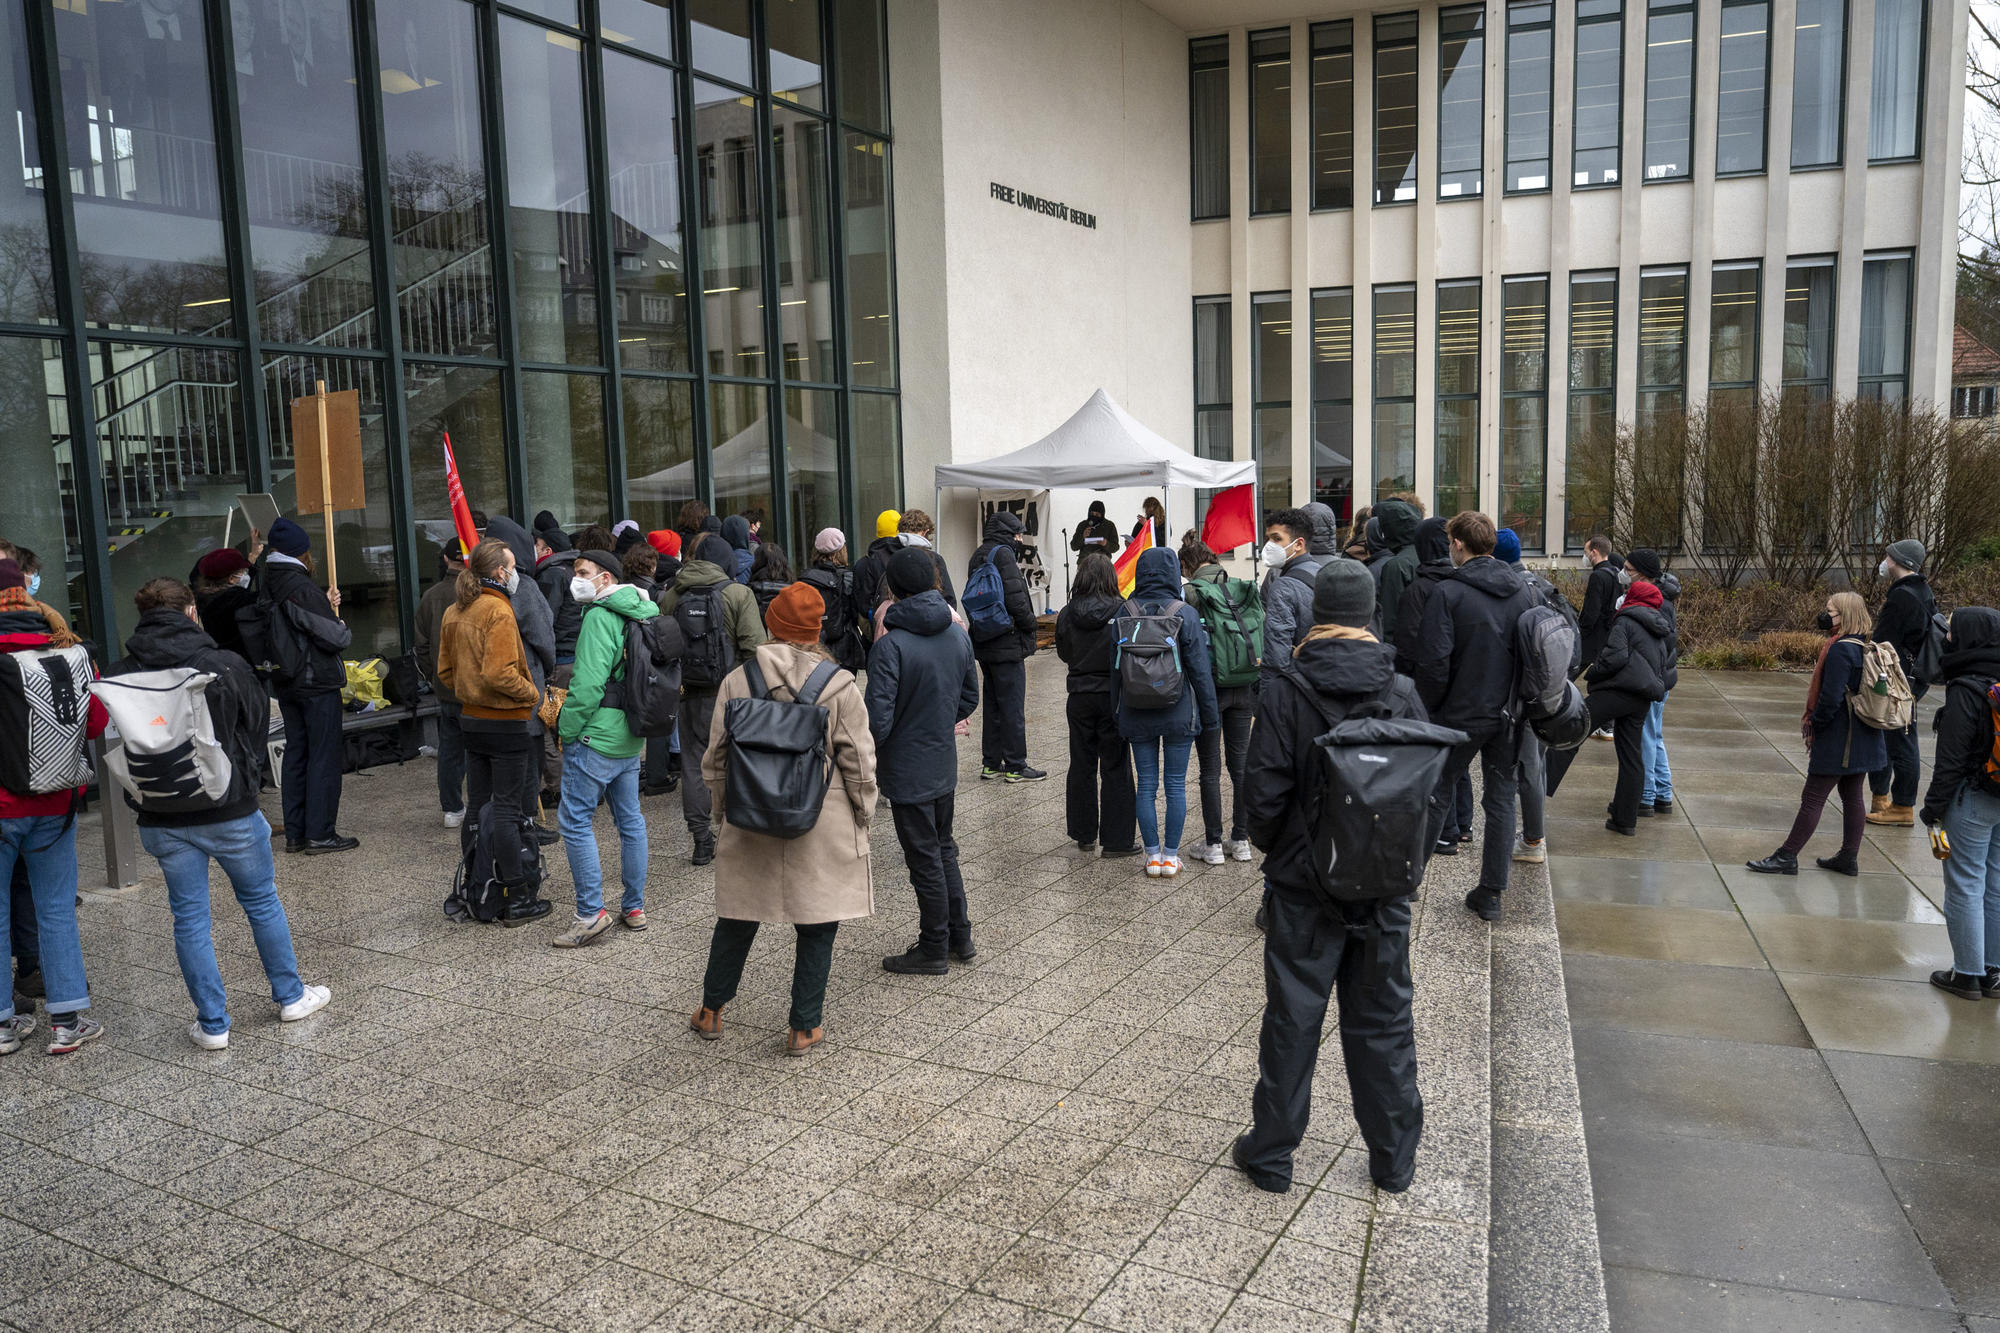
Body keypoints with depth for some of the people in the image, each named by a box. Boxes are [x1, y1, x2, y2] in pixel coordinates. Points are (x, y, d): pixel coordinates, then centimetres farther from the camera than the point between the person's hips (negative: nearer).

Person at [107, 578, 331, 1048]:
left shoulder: (120, 677, -6)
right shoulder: (226, 666, -11)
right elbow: (260, 723, 0)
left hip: (162, 819, 2)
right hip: (230, 810, -1)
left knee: (189, 918, 10)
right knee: (262, 902, 15)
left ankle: (212, 1023, 15)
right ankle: (291, 997, 27)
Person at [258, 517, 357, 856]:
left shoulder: (264, 586, 8)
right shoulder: (301, 588, -18)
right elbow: (333, 637, -19)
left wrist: (325, 607, 10)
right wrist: (345, 632, 2)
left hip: (285, 684, 8)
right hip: (318, 682, -8)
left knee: (295, 754, 14)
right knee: (324, 755, -2)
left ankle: (294, 833, 18)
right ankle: (320, 834, -1)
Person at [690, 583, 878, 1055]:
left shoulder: (737, 681, -3)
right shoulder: (840, 684, -8)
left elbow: (717, 758, 4)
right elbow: (859, 761, -5)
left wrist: (722, 812, 18)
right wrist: (863, 815, 8)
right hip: (823, 825, -2)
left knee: (736, 918, 17)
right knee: (817, 926, 9)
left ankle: (711, 1011, 33)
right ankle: (805, 1028, 17)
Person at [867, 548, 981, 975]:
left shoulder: (891, 645, -22)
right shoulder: (958, 634, 0)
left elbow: (878, 719, -24)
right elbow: (970, 699, 10)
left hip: (907, 771, -6)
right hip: (945, 765, 7)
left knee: (925, 860, 5)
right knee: (944, 849, 22)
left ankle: (933, 949, 19)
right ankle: (959, 936, 31)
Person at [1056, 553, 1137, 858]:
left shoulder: (1068, 614, -4)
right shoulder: (1120, 611, -13)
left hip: (1080, 697, 3)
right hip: (1112, 695, -3)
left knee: (1081, 766, 15)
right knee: (1115, 769, 5)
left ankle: (1084, 834, 24)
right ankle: (1116, 840, 7)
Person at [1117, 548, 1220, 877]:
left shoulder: (1125, 614, -3)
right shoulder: (1185, 614, -10)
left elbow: (1115, 668, 1)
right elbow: (1200, 670, -8)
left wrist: (1118, 714, 10)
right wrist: (1210, 715, 1)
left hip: (1137, 715, 2)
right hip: (1178, 714, -2)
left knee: (1146, 784, 9)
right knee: (1176, 785, 8)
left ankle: (1153, 856, 15)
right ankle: (1170, 856, 14)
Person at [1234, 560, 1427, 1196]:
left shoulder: (1286, 693, -12)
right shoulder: (1402, 691, -5)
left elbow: (1265, 791, -12)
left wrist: (1273, 848, 7)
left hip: (1304, 885, -2)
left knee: (1292, 1020, 10)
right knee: (1383, 1022, 15)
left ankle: (1271, 1154, 22)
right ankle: (1394, 1160, 27)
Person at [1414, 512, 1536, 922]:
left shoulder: (1448, 592, -14)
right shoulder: (1523, 592, 3)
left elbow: (1433, 660, -17)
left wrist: (1430, 706, -3)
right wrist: (1518, 703, 16)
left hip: (1460, 714, -4)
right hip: (1508, 715, 4)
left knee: (1437, 795, 10)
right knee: (1501, 799, 10)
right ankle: (1491, 893, 14)